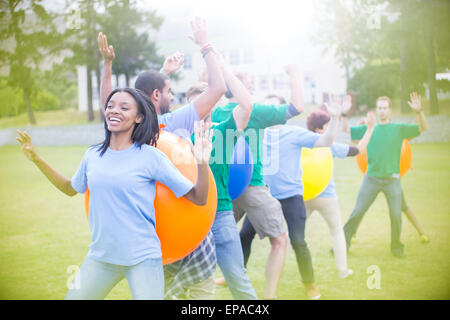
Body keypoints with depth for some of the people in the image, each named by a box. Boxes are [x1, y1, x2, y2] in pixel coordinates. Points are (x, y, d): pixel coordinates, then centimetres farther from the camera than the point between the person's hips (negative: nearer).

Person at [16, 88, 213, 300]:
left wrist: (202, 164, -25)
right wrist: (36, 159, 20)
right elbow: (71, 189, 25)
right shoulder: (93, 155, 4)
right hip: (99, 256, 4)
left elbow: (198, 199, -8)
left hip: (142, 259, -4)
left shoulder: (151, 157, -9)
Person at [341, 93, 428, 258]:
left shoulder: (399, 129, 4)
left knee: (396, 215, -3)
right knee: (357, 211, -2)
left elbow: (423, 128, -2)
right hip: (371, 178, 1)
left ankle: (396, 246, 15)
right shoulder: (368, 129, 7)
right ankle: (344, 242, 7)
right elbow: (346, 129, 6)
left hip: (392, 179, 0)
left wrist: (419, 111, -20)